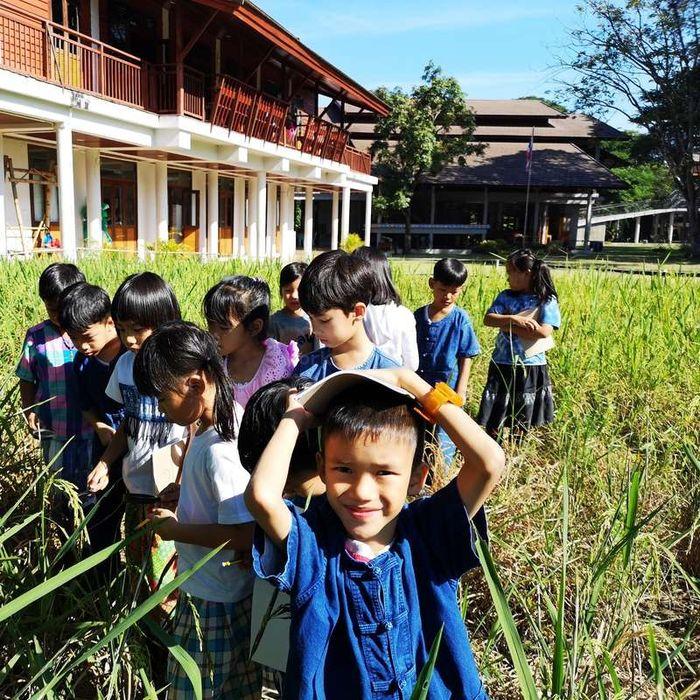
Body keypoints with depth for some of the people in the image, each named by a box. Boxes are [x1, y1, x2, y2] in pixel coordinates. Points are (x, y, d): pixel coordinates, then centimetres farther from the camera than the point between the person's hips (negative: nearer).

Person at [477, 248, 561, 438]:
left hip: (530, 367, -2)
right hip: (503, 364, 2)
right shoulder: (506, 296, 3)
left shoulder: (547, 300, -6)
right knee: (494, 417, 4)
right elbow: (488, 319, -9)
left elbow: (544, 331, -19)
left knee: (522, 419, 12)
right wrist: (515, 319, -23)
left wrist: (507, 324, -14)